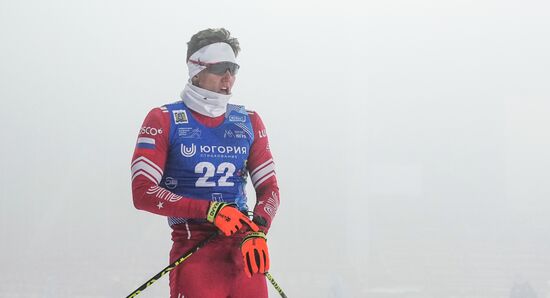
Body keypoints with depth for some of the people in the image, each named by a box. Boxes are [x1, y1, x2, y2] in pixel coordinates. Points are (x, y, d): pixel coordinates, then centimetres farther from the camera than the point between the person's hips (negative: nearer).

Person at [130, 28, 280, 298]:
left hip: (244, 248, 4)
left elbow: (269, 188, 11)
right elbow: (143, 192, -6)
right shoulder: (164, 120, 2)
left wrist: (257, 231, -11)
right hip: (193, 250, -4)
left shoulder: (249, 122, 14)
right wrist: (210, 210, -16)